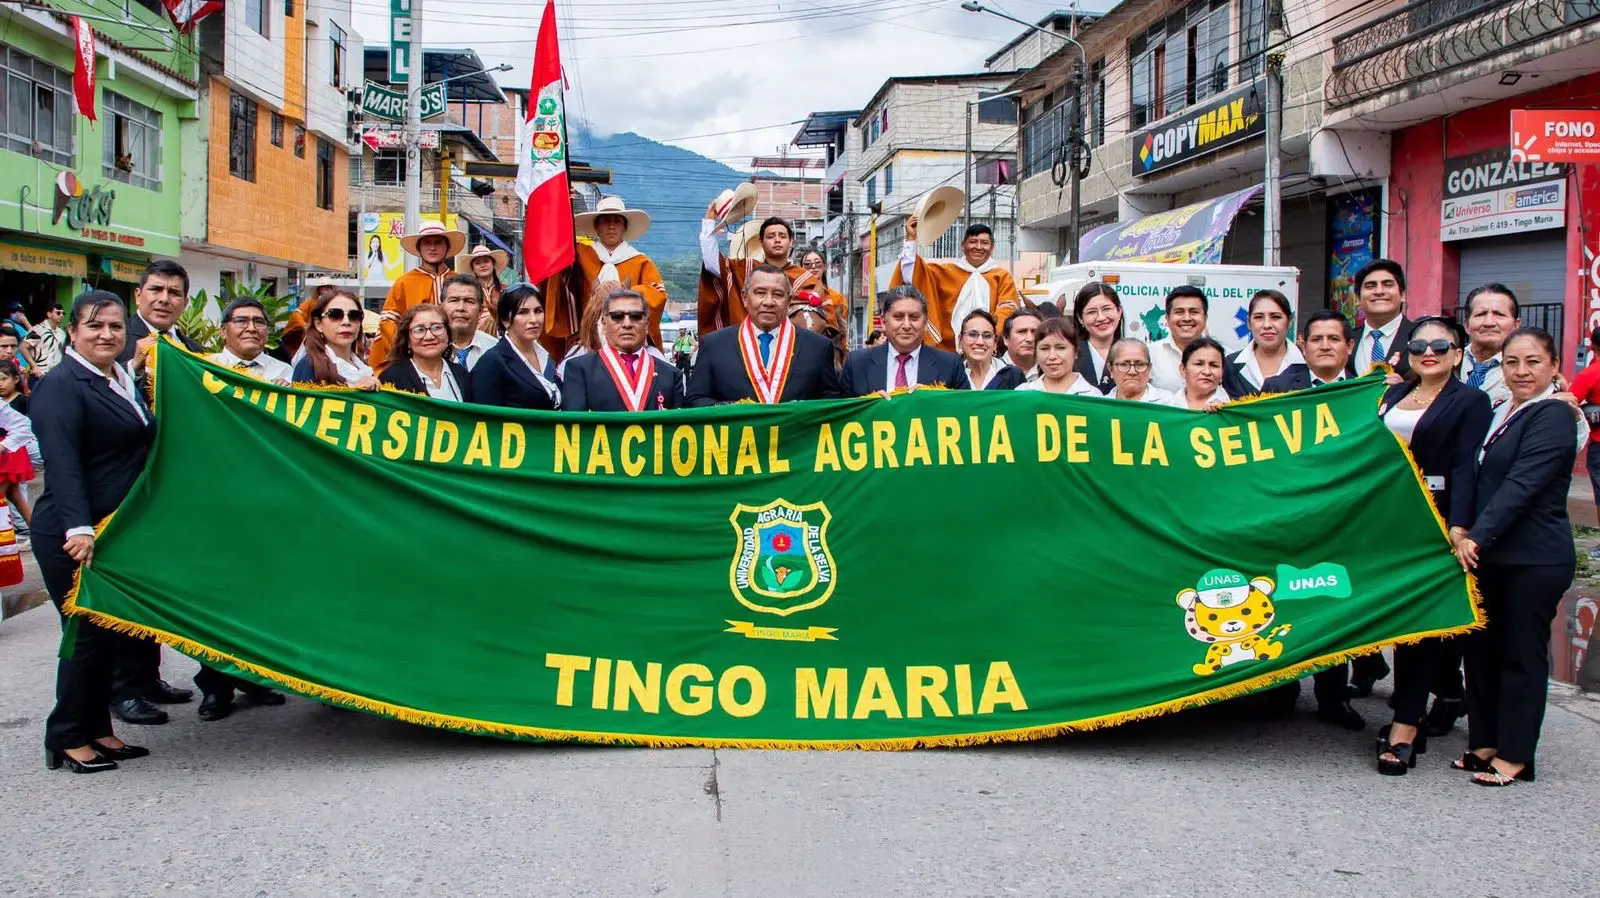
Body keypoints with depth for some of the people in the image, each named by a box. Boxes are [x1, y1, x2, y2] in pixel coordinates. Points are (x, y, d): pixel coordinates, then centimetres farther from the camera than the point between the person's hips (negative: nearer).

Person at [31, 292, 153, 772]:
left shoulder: (124, 380, 13)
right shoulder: (61, 385, -13)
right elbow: (62, 464, -23)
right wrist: (78, 528, -32)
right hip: (72, 536, -8)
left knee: (110, 631, 13)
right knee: (86, 633, -3)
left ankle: (97, 729, 23)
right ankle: (67, 739, 10)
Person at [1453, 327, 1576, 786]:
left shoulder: (1553, 417, -11)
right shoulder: (1498, 413, 14)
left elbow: (1522, 485, -20)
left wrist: (1478, 536, -24)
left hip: (1535, 558, -8)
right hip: (1491, 555, 8)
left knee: (1522, 654, 1)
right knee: (1481, 649, 11)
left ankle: (1514, 756, 10)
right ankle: (1484, 742, 22)